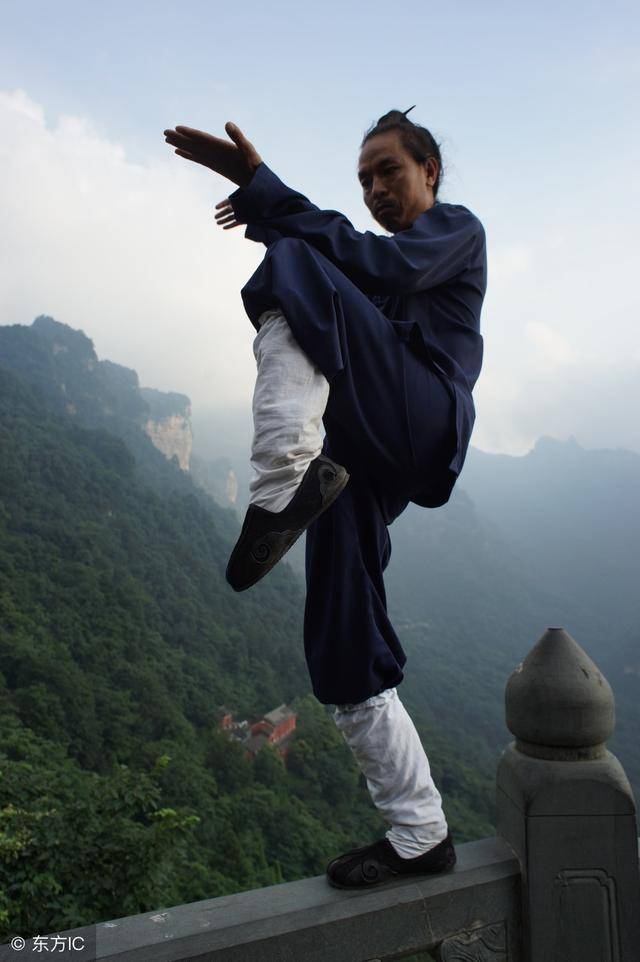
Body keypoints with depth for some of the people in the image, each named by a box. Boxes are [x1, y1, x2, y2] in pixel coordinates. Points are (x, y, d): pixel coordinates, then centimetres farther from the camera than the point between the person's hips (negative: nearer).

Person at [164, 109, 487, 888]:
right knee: (344, 650, 2)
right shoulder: (375, 273, 36)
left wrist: (267, 195, -13)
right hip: (361, 456, 7)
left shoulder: (457, 228, 13)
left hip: (422, 423, -7)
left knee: (297, 266, -21)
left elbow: (388, 266, -8)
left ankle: (284, 487, -40)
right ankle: (420, 835, 12)